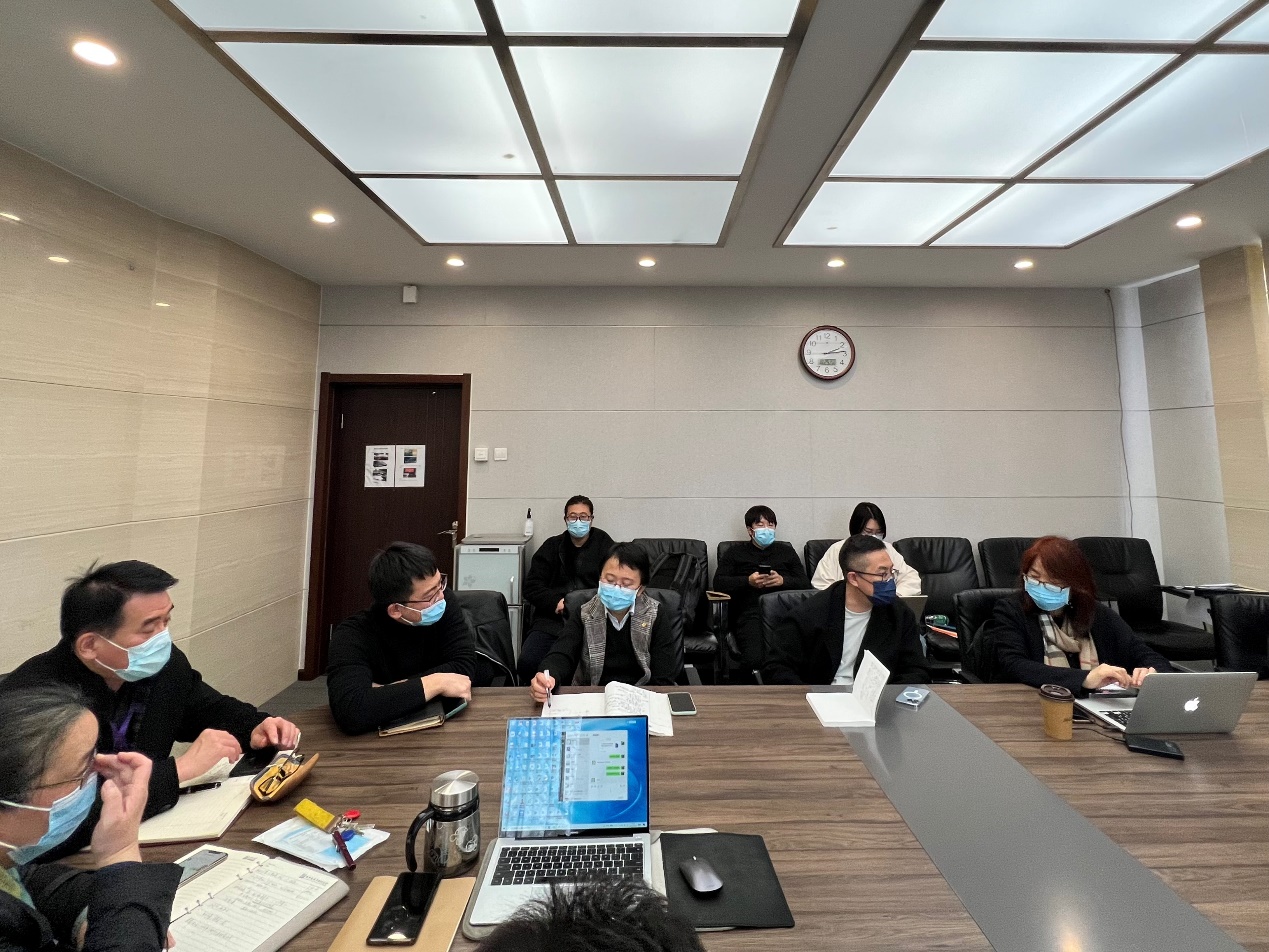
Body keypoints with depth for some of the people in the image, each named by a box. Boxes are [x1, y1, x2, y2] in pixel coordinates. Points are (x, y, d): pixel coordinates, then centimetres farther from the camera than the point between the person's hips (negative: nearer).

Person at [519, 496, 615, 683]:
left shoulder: (604, 545, 10)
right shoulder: (552, 546, 16)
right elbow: (531, 587, 11)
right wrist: (555, 603, -7)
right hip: (552, 619, 2)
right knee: (527, 662, -22)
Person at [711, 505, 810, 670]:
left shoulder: (786, 551, 29)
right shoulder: (735, 553, 23)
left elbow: (805, 583, 17)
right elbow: (718, 583, 9)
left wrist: (783, 580, -4)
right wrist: (748, 581, -6)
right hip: (750, 611, -1)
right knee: (755, 659, -32)